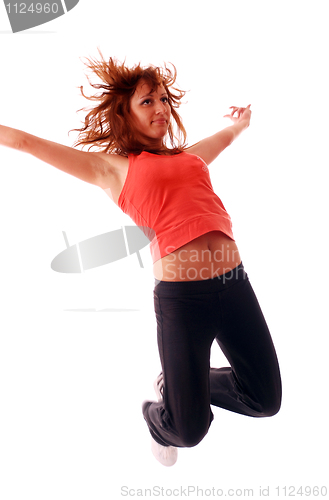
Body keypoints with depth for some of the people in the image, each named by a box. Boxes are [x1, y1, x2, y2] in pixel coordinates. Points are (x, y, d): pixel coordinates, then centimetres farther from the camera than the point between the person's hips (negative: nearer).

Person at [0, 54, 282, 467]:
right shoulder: (112, 167, 5)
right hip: (181, 295, -5)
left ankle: (176, 384, 36)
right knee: (189, 429, 0)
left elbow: (228, 134, 42)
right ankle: (157, 418, 38)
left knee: (265, 399, 11)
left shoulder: (189, 156, 18)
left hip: (234, 283, 6)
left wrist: (242, 120, 60)